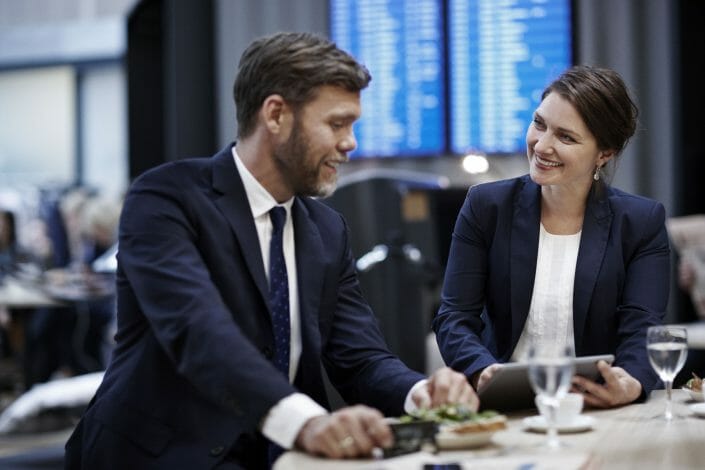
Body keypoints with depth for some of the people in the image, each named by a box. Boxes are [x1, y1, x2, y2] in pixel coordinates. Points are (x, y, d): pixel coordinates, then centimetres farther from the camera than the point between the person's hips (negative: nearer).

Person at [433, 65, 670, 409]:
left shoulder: (643, 223, 4)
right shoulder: (486, 206, 6)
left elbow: (642, 329, -6)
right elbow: (454, 317, 1)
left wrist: (630, 385, -30)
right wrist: (483, 372, -22)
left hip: (598, 409, -1)